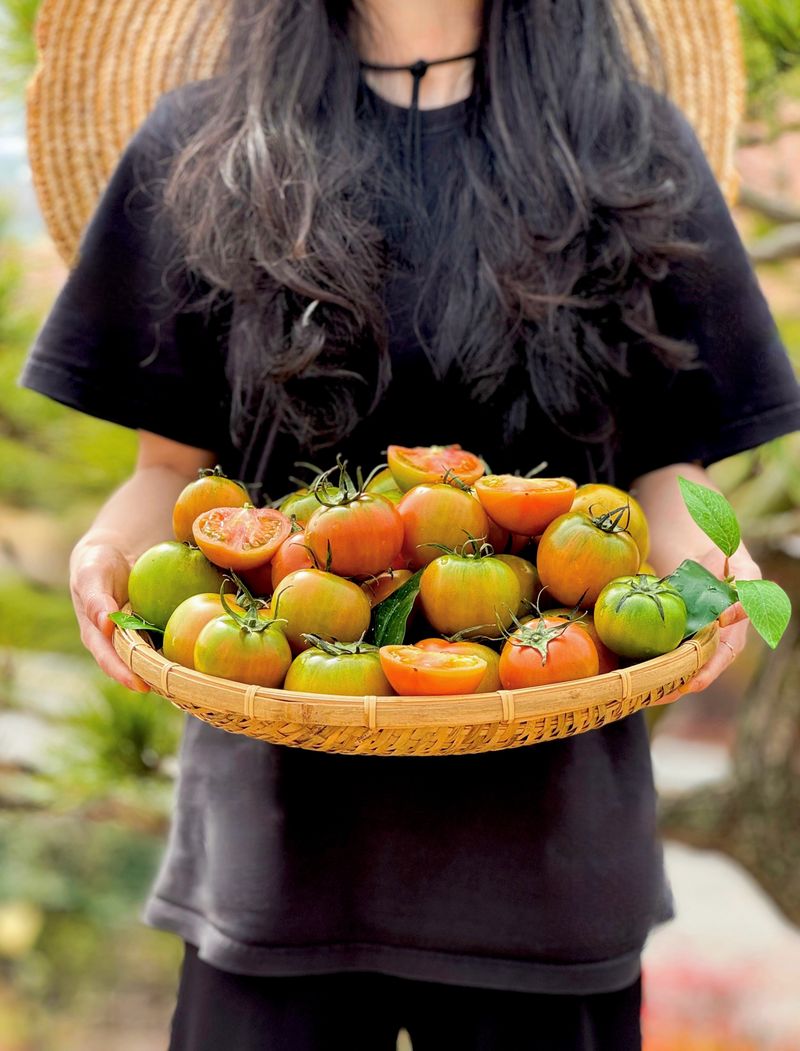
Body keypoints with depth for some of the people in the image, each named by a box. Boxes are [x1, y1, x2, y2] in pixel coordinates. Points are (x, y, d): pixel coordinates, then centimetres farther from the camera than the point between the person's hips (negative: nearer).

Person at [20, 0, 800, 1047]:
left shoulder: (636, 150, 7)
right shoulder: (200, 148, 6)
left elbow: (666, 469, 8)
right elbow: (171, 464, 8)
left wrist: (697, 557, -13)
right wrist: (113, 548, -14)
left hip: (544, 801, 1)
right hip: (280, 798, 0)